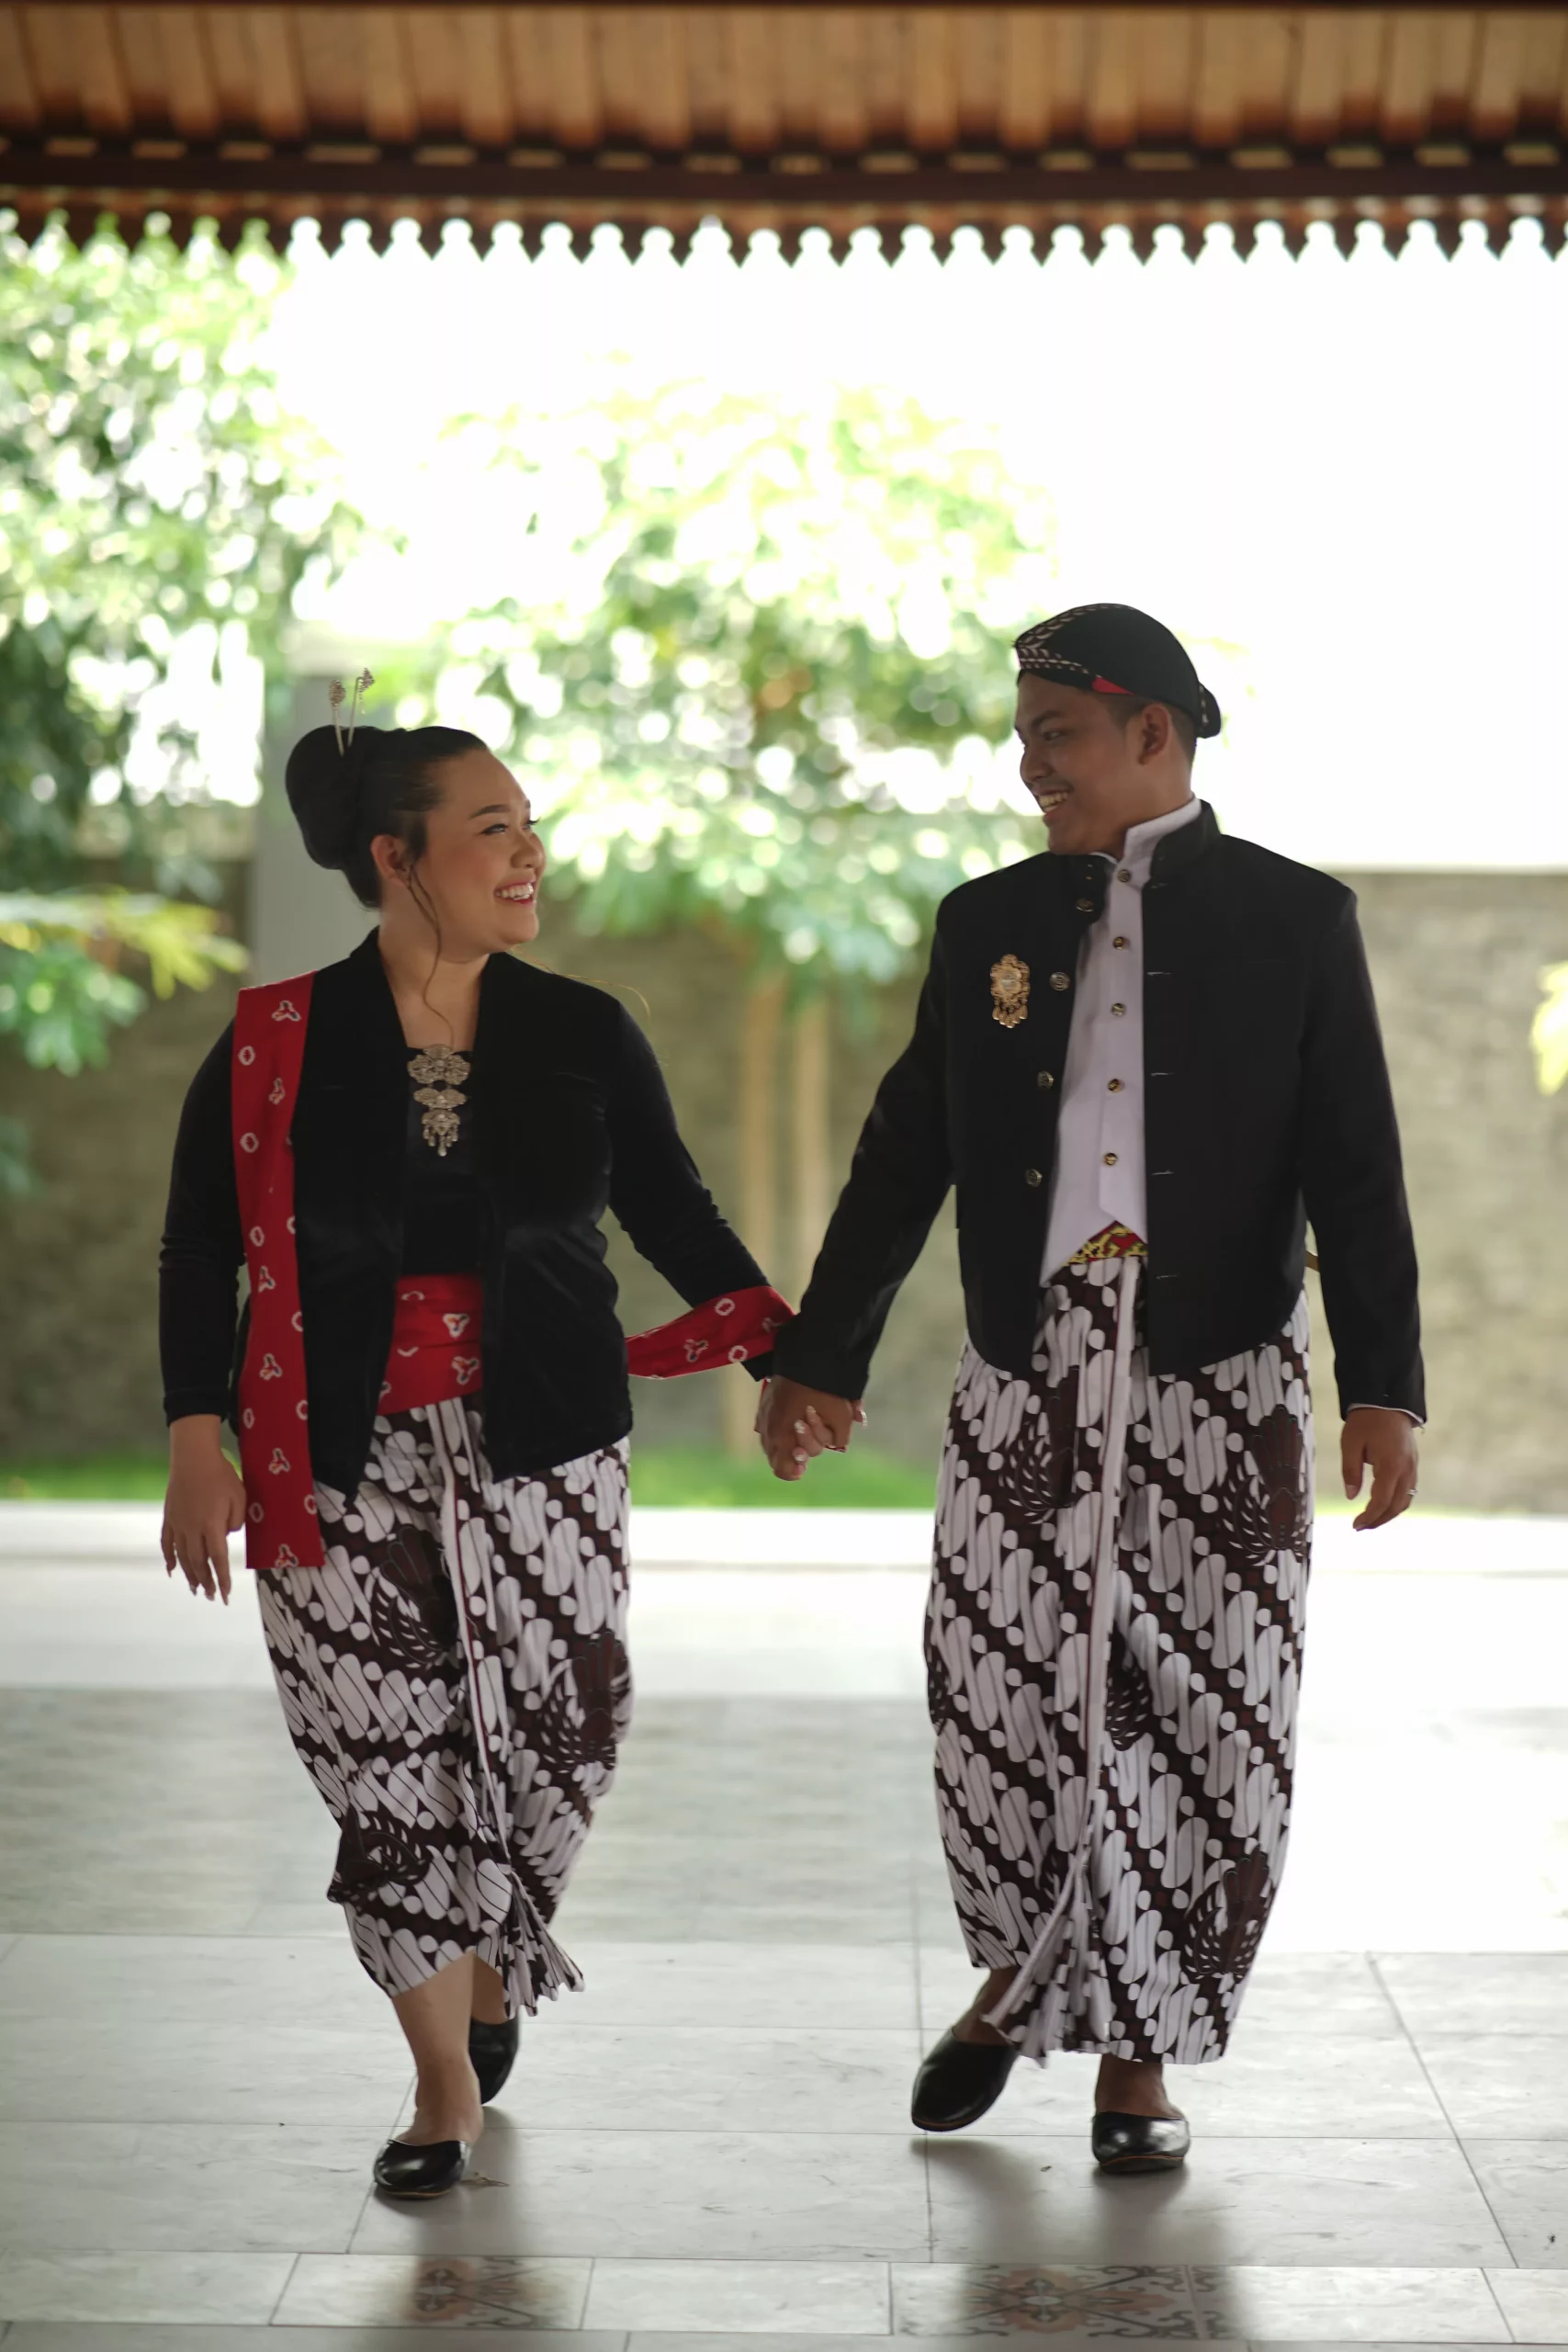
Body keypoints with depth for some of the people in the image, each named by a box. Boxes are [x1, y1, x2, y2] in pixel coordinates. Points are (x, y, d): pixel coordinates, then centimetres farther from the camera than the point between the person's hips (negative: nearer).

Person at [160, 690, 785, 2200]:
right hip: (344, 1464, -1)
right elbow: (200, 1254, 1)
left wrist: (786, 1352, 0)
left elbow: (671, 1215, 9)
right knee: (387, 1765, -1)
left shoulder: (582, 1034, 2)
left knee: (557, 1738, -1)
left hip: (541, 1451, 1)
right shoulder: (276, 1047, -2)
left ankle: (498, 1965, 32)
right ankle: (447, 2088, 16)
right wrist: (196, 1443, -8)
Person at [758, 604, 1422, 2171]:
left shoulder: (1293, 921, 2)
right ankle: (1017, 1981, 29)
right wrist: (816, 1355, 11)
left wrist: (1382, 1389, -11)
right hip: (1025, 1393, 2)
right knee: (995, 1708, 3)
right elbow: (904, 1154, 13)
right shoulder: (985, 922, 10)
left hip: (1218, 1395, -2)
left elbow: (1356, 1174, -2)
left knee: (1199, 1727, 1)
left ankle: (1137, 2055, 17)